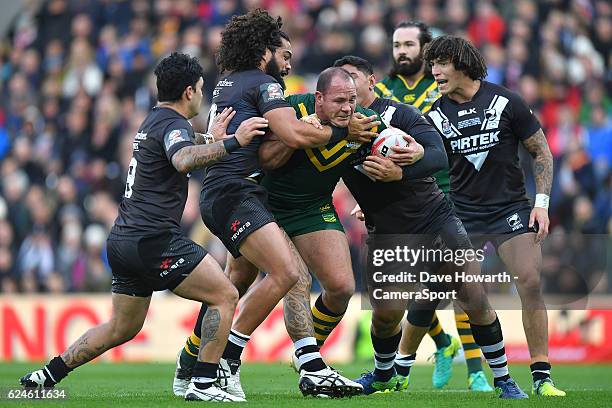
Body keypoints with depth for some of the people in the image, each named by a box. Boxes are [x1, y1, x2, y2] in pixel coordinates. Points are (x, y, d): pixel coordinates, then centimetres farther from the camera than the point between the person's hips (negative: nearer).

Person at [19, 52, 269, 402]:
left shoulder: (154, 120, 20)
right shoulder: (173, 123, -10)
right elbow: (183, 160, -34)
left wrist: (213, 137, 34)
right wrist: (231, 142, -37)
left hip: (123, 240, 10)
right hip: (153, 239, -10)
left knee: (122, 328, 19)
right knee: (225, 296, -7)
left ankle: (45, 376, 21)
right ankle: (203, 385, -12)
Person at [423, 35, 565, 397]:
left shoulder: (506, 102, -5)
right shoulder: (435, 116, 1)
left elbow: (542, 153, 2)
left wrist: (542, 203, -8)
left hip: (510, 209, -2)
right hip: (460, 214, 2)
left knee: (530, 282, -16)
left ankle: (542, 377, -8)